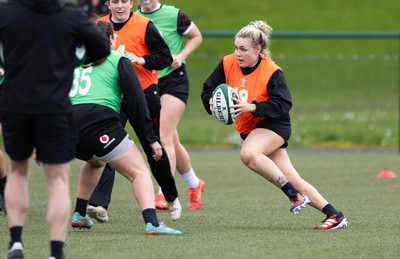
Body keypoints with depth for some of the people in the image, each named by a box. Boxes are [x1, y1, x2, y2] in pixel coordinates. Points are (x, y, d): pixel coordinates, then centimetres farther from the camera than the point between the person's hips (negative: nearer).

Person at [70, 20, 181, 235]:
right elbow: (136, 101, 3)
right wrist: (151, 138, 4)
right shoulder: (118, 60, 12)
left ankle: (79, 215, 37)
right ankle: (152, 223, -27)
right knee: (140, 172, -4)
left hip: (66, 127, 6)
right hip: (99, 120, -6)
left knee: (95, 161, 38)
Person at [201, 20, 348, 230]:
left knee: (248, 154, -35)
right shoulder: (228, 64, -3)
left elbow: (283, 105, -25)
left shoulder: (271, 72, -18)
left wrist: (251, 107, -34)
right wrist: (212, 103, -17)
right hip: (249, 129, 6)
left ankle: (294, 194, -26)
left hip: (273, 125, -6)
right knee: (292, 179, 2)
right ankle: (334, 216, 6)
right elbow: (208, 89, 5)